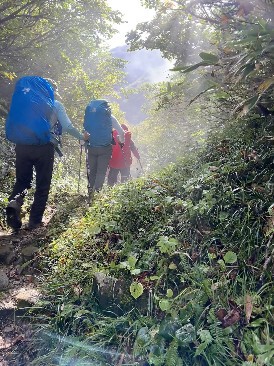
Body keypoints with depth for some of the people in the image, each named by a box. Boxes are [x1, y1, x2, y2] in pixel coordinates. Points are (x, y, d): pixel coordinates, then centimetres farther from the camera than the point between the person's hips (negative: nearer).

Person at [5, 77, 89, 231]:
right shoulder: (56, 104, 7)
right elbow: (67, 127, 0)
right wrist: (82, 137, 14)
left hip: (23, 145, 3)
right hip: (44, 147, -3)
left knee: (22, 180, 15)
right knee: (43, 185, 8)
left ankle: (15, 201, -17)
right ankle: (35, 221, 8)